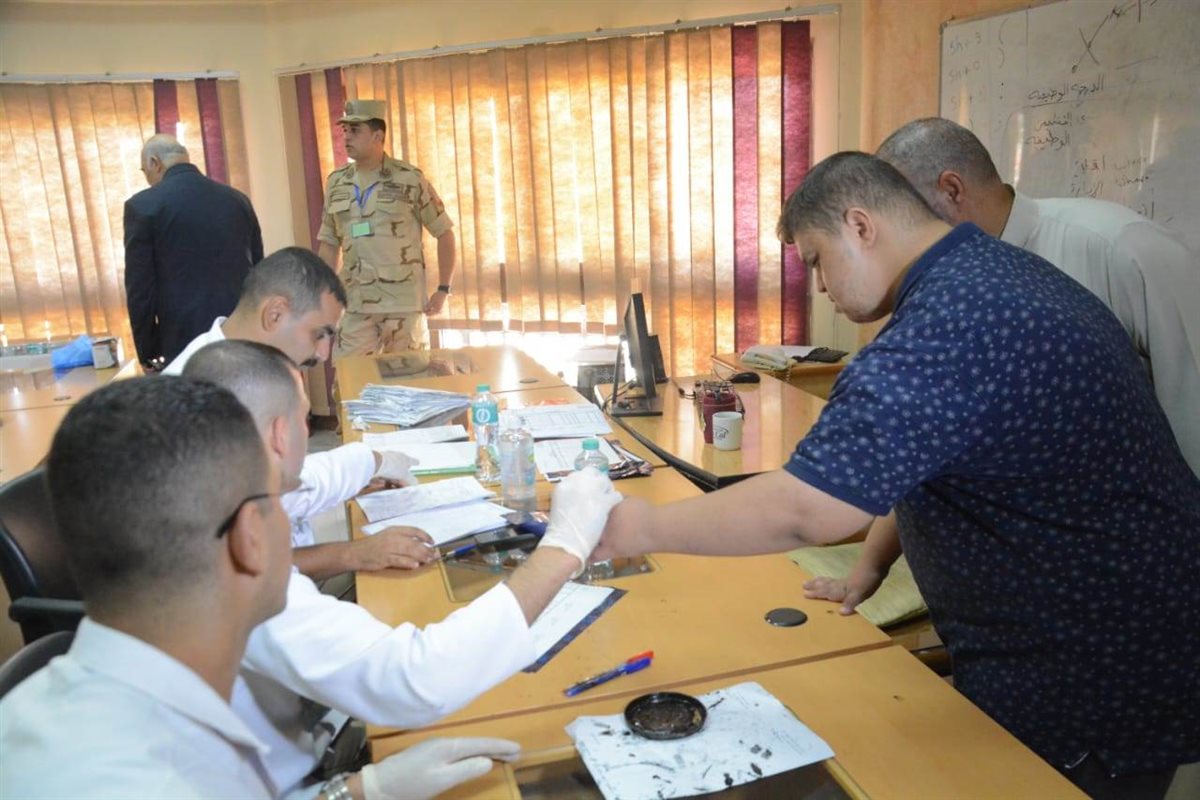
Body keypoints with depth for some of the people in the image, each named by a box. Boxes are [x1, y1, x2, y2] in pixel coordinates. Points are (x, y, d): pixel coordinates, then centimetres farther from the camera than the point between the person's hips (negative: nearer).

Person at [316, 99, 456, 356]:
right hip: (355, 308, 3)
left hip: (404, 306, -3)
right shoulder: (336, 183, 8)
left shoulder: (409, 179, -4)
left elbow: (445, 233, 0)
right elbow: (329, 245, 15)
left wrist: (443, 290, -5)